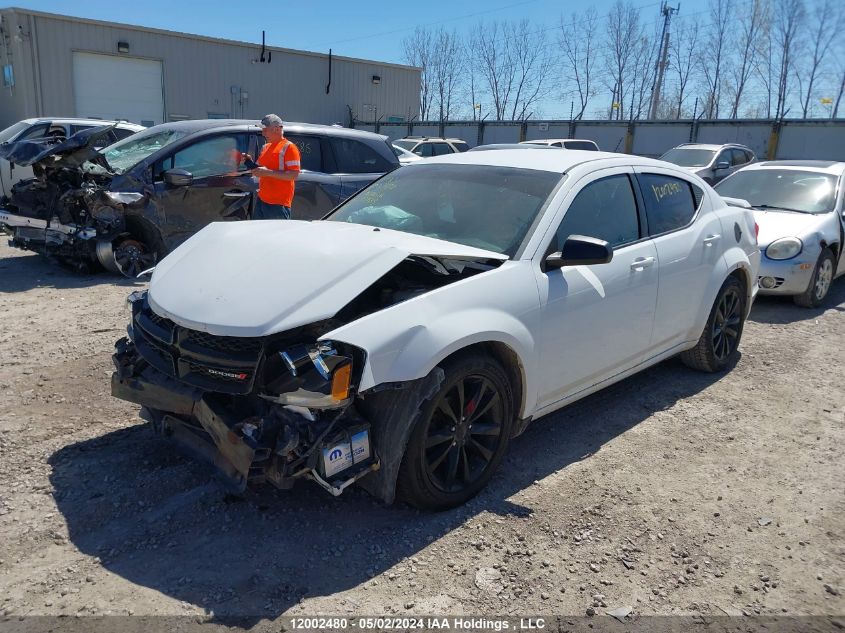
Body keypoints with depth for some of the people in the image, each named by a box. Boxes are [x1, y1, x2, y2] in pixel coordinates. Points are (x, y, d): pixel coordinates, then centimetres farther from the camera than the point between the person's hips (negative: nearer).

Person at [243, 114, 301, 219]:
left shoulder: (288, 147, -8)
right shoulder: (265, 147, 18)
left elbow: (294, 175, -18)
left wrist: (268, 172, -21)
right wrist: (250, 162, 5)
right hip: (261, 199, 8)